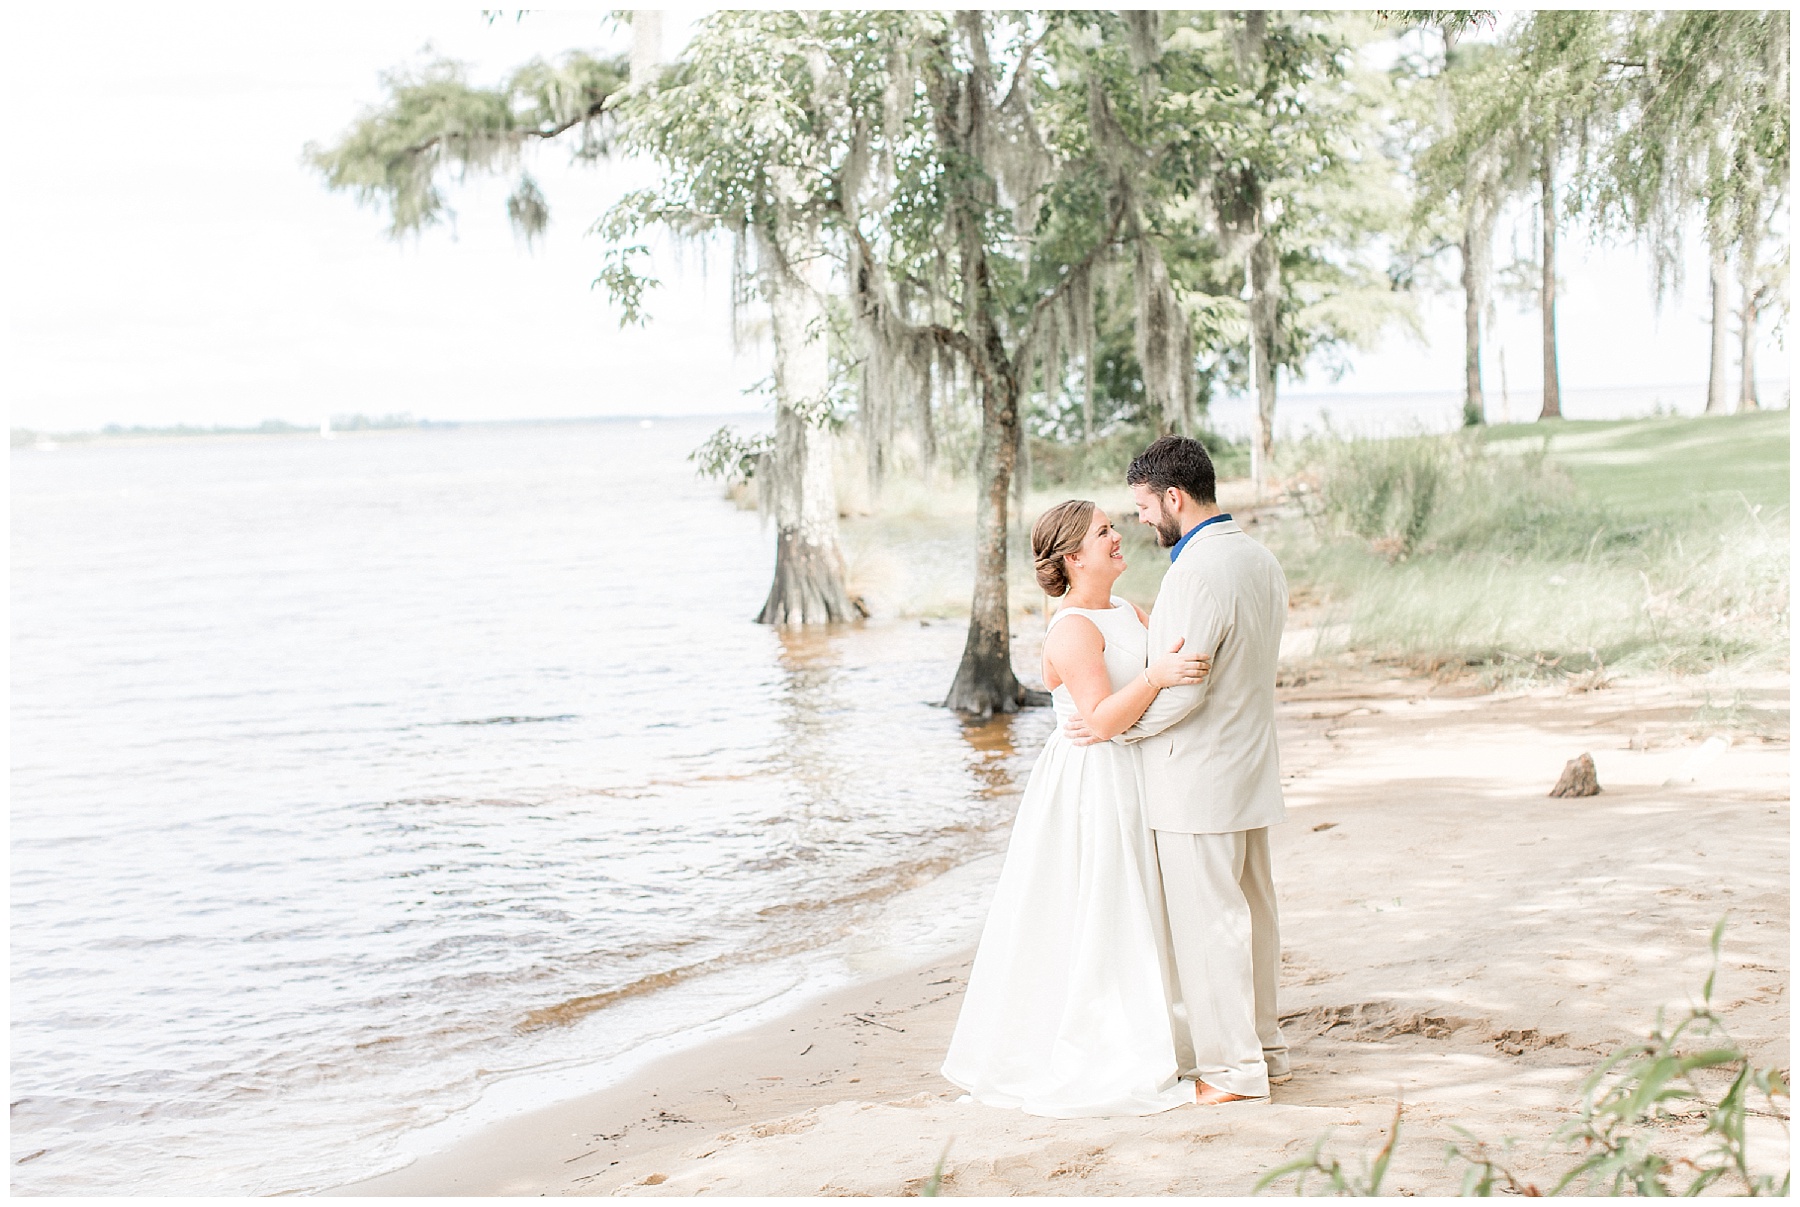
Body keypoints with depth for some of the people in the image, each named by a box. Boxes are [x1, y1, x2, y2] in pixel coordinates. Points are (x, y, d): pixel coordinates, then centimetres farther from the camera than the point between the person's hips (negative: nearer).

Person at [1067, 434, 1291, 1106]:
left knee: (1206, 922, -1)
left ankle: (1232, 1069, 5)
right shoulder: (1261, 561, 10)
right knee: (1252, 913, 16)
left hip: (1196, 779, -10)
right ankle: (1264, 1048, 26)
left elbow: (1183, 685, -23)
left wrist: (1112, 726, -10)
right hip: (1250, 768, 10)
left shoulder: (1197, 570, -21)